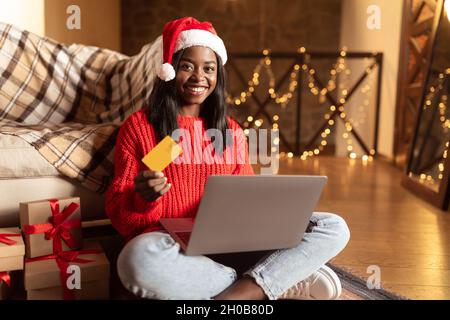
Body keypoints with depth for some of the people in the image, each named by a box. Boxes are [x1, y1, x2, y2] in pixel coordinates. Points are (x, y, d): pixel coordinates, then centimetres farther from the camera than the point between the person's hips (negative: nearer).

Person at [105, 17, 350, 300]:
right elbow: (118, 213, 1)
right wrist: (142, 199, -22)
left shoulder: (232, 131, 14)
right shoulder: (139, 126, 3)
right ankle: (285, 284, -22)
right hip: (173, 245, -3)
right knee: (140, 259, -39)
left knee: (333, 227, -11)